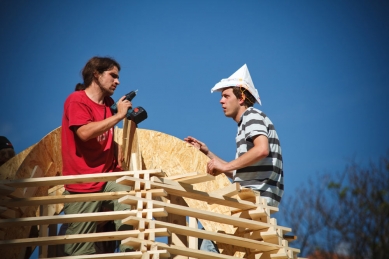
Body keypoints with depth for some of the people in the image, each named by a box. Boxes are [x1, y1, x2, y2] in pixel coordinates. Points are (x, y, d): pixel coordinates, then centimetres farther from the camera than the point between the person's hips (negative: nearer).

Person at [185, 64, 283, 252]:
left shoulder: (252, 115, -5)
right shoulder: (245, 125, 24)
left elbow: (262, 149, -25)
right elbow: (239, 173, 25)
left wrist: (225, 166, -20)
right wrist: (207, 153, 22)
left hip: (258, 195, -10)